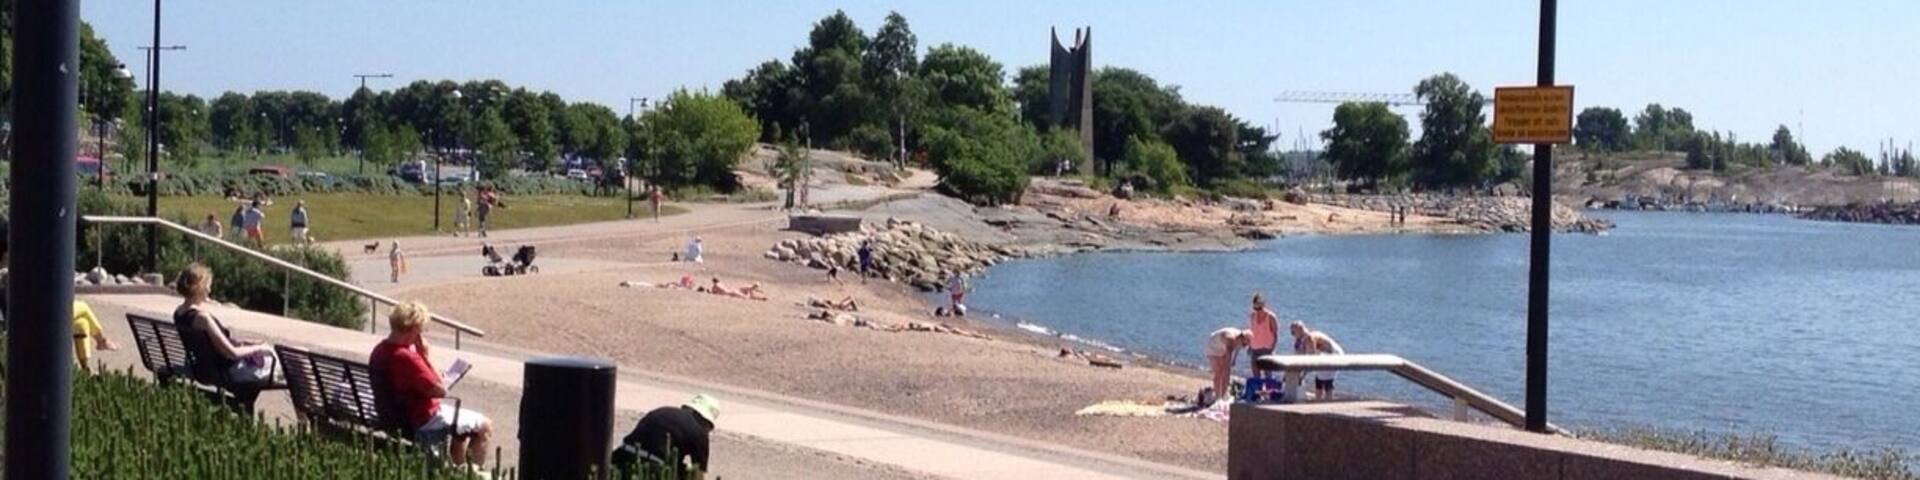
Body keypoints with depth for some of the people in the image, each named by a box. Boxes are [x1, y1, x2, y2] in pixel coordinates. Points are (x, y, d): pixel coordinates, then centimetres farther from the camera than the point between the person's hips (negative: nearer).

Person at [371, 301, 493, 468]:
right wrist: (425, 356, -21)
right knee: (485, 425, 4)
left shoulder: (379, 352, -1)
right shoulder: (406, 357, -31)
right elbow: (440, 391, -25)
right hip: (424, 423, -10)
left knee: (464, 423, 29)